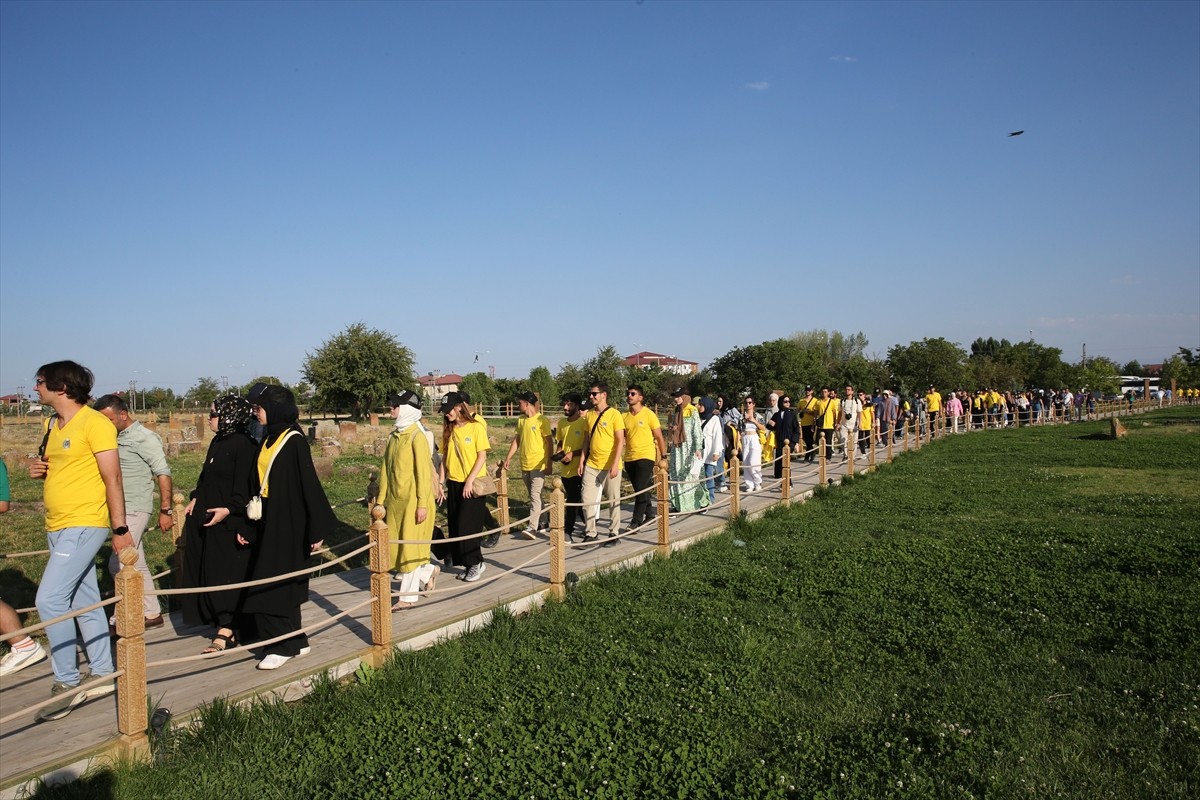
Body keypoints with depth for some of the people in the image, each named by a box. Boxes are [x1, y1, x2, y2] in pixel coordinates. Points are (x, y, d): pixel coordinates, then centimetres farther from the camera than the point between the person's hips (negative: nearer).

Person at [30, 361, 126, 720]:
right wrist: (38, 469, 1)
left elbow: (112, 479, -13)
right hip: (57, 527, 8)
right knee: (85, 602, 12)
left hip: (83, 525, -8)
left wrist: (120, 528, -15)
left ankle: (66, 682, -3)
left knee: (50, 599, -13)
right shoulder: (51, 424, 13)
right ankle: (104, 674, 20)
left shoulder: (95, 423, -12)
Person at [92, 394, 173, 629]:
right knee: (136, 565, 12)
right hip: (123, 511, 9)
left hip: (136, 510, -9)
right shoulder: (116, 437, 12)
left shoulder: (143, 438, -12)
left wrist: (165, 510, -13)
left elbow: (163, 474, -13)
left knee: (118, 564, -10)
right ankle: (152, 614, 20)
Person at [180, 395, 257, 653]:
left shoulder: (244, 444, -15)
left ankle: (227, 630, 1)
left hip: (228, 520, -9)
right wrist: (195, 498, 8)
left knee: (226, 572, -5)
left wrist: (229, 509, -25)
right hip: (206, 516, 9)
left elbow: (245, 485, -18)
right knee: (209, 571, 12)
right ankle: (228, 624, 21)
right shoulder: (217, 441, 12)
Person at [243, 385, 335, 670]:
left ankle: (285, 645, 9)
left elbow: (309, 484, -15)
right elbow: (256, 485, 14)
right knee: (283, 585, 11)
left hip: (289, 524, -8)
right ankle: (294, 642, 21)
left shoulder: (294, 440, -14)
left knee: (275, 585, -3)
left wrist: (317, 529, -16)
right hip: (268, 522, 8)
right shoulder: (268, 440, 11)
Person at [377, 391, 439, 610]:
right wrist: (381, 499, 12)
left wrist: (422, 504, -17)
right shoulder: (394, 435, 10)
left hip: (413, 500, -8)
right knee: (395, 547, 12)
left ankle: (408, 597, 12)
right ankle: (428, 571, 33)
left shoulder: (417, 436, -13)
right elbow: (385, 469, 13)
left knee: (409, 547, 1)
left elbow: (424, 472, -15)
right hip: (395, 500, 8)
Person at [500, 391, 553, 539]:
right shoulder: (521, 420, 10)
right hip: (525, 465, 7)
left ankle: (532, 527, -14)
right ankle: (541, 522, 23)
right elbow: (517, 440, 15)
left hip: (538, 465, -7)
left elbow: (550, 442, -9)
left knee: (535, 496, -11)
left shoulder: (541, 420, -10)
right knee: (534, 496, 13)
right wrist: (508, 457, 10)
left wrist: (549, 463, -12)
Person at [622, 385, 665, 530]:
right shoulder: (624, 417, 7)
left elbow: (659, 437, -1)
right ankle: (649, 514, 31)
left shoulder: (649, 415, -4)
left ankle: (636, 522, -10)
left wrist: (663, 457, -2)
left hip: (646, 457, -5)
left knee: (641, 490, -11)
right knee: (642, 490, 15)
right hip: (629, 458, 5)